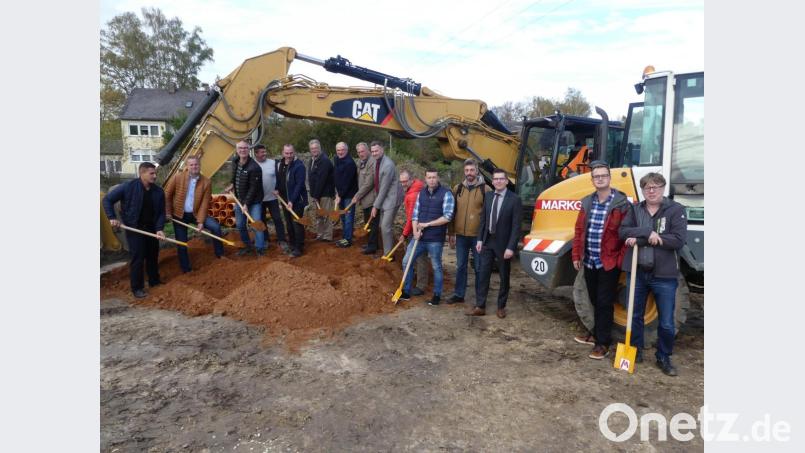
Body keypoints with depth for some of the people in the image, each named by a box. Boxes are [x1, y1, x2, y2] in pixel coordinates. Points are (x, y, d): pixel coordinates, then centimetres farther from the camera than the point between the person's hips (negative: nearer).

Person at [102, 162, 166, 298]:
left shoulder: (158, 191, -5)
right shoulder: (128, 187, -16)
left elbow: (161, 212, 0)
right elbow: (107, 199, -6)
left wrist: (159, 228, -13)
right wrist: (112, 218, -11)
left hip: (151, 228, 4)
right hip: (134, 228, -4)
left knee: (153, 255, 14)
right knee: (137, 257, -2)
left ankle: (154, 280, 31)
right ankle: (137, 287, 9)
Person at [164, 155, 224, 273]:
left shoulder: (206, 182, -10)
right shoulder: (177, 177, -13)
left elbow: (205, 203, -11)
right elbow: (167, 195, -4)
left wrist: (200, 221, -15)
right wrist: (167, 212, -3)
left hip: (196, 214, 1)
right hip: (179, 215, -1)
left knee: (215, 227, -17)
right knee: (181, 243, 4)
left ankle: (220, 255, -1)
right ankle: (186, 268, 20)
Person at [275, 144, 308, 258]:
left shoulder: (299, 166, -16)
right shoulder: (280, 164, 7)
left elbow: (299, 184, -20)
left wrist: (292, 200, -23)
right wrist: (277, 189, -1)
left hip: (297, 200, -7)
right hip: (285, 200, 7)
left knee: (297, 224, -4)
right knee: (289, 224, 15)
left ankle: (298, 248, 5)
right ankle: (292, 245, 27)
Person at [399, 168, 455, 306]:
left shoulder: (446, 194, -8)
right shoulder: (421, 193, 9)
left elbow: (447, 217, -15)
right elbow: (415, 215, 9)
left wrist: (427, 224, -14)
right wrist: (415, 231, -7)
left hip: (435, 239, -5)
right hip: (420, 237, 5)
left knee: (436, 267, 7)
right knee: (406, 262, 7)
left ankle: (437, 295, 23)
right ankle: (406, 292, 21)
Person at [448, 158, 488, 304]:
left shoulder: (484, 189, -3)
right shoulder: (457, 188, 7)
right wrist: (451, 233, 8)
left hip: (478, 235, -3)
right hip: (461, 235, 3)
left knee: (478, 267, 6)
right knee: (460, 266, 12)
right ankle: (458, 294, 24)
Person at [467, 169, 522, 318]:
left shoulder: (514, 199, -11)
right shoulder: (488, 196, 4)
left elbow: (516, 225, -14)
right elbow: (483, 219, 9)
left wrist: (510, 247, -18)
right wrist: (480, 239, 4)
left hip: (503, 243, -4)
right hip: (487, 241, 4)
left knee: (504, 277, 9)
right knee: (483, 274, 5)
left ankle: (501, 306, 23)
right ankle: (480, 307, 11)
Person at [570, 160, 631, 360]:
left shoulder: (621, 204, -10)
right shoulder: (587, 203, 8)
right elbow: (579, 230, 11)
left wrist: (621, 260, -14)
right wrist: (576, 255, 9)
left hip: (609, 263, -5)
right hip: (589, 262, 6)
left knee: (604, 303, 1)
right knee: (595, 301, 18)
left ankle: (603, 343, 12)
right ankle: (597, 334, 34)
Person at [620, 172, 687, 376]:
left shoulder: (676, 210, -5)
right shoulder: (635, 209, 6)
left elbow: (678, 240, -16)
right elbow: (623, 231, -6)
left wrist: (639, 239, -17)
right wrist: (648, 233, -22)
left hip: (664, 275, -3)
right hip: (637, 272, 3)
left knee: (666, 323, 5)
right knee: (635, 316, 15)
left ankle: (664, 358, 25)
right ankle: (636, 351, 32)